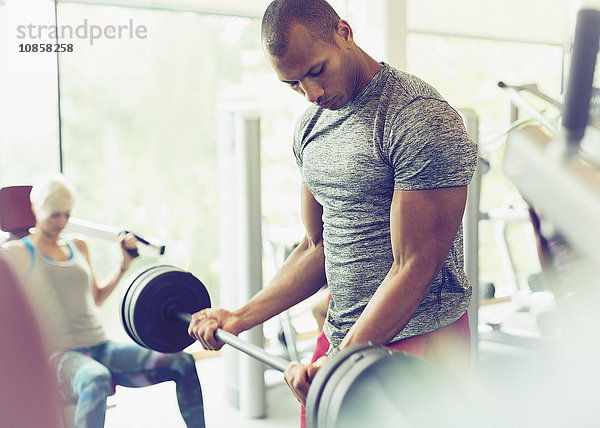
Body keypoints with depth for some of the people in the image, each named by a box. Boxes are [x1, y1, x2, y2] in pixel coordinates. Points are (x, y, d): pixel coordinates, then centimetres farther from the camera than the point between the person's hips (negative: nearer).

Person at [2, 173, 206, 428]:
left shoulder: (79, 247, 19)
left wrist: (125, 264, 23)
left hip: (102, 348, 6)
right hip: (60, 353, -5)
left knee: (182, 363, -15)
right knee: (96, 379, -43)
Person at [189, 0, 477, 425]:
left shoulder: (420, 120, -18)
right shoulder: (312, 125, 7)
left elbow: (414, 268, -21)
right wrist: (240, 319, 6)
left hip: (415, 338, -7)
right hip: (341, 336, 7)